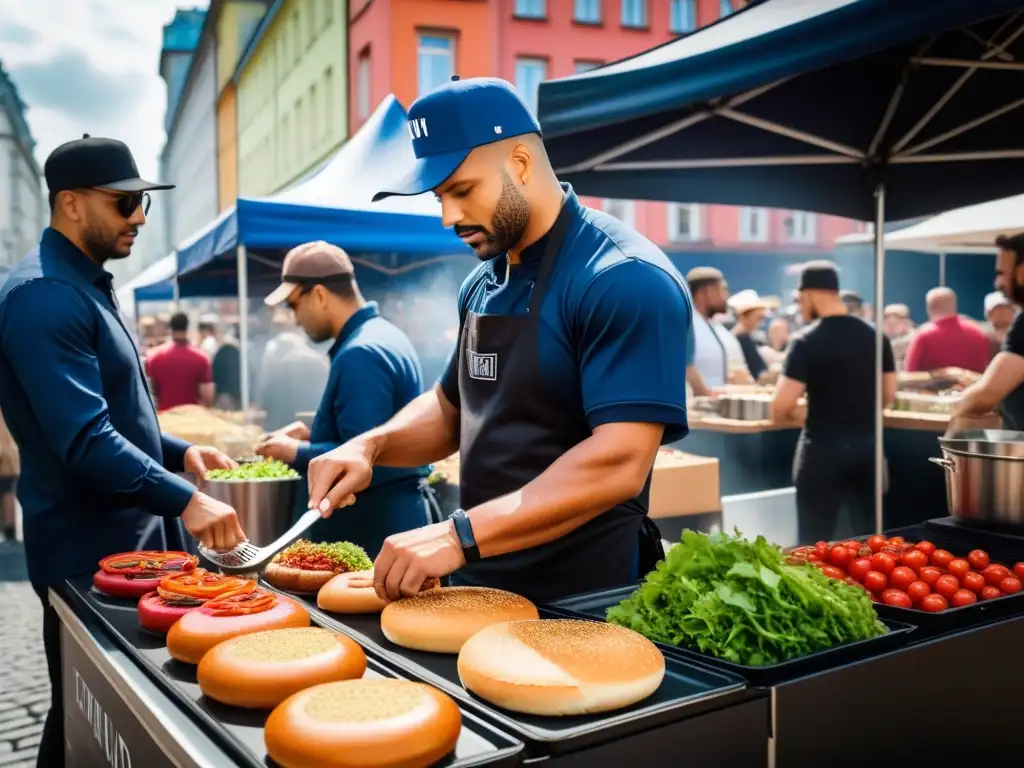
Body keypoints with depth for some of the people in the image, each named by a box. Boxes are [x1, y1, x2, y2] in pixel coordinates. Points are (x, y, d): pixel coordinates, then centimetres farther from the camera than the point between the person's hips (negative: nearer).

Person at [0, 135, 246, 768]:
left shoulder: (82, 284, 13)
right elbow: (84, 440, -28)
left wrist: (177, 452, 7)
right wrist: (184, 500, -32)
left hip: (124, 535, 10)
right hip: (87, 548, -10)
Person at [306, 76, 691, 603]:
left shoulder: (624, 279, -19)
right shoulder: (483, 284, 6)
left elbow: (620, 464, -27)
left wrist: (460, 536, -30)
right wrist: (371, 446, -2)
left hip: (583, 600, -7)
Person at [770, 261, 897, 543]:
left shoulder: (807, 340, -13)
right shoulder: (875, 336, 4)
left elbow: (782, 406, -18)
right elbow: (888, 394, 12)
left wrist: (780, 413, 3)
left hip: (824, 447, -5)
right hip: (868, 444, 6)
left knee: (816, 539, 5)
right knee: (868, 535, 14)